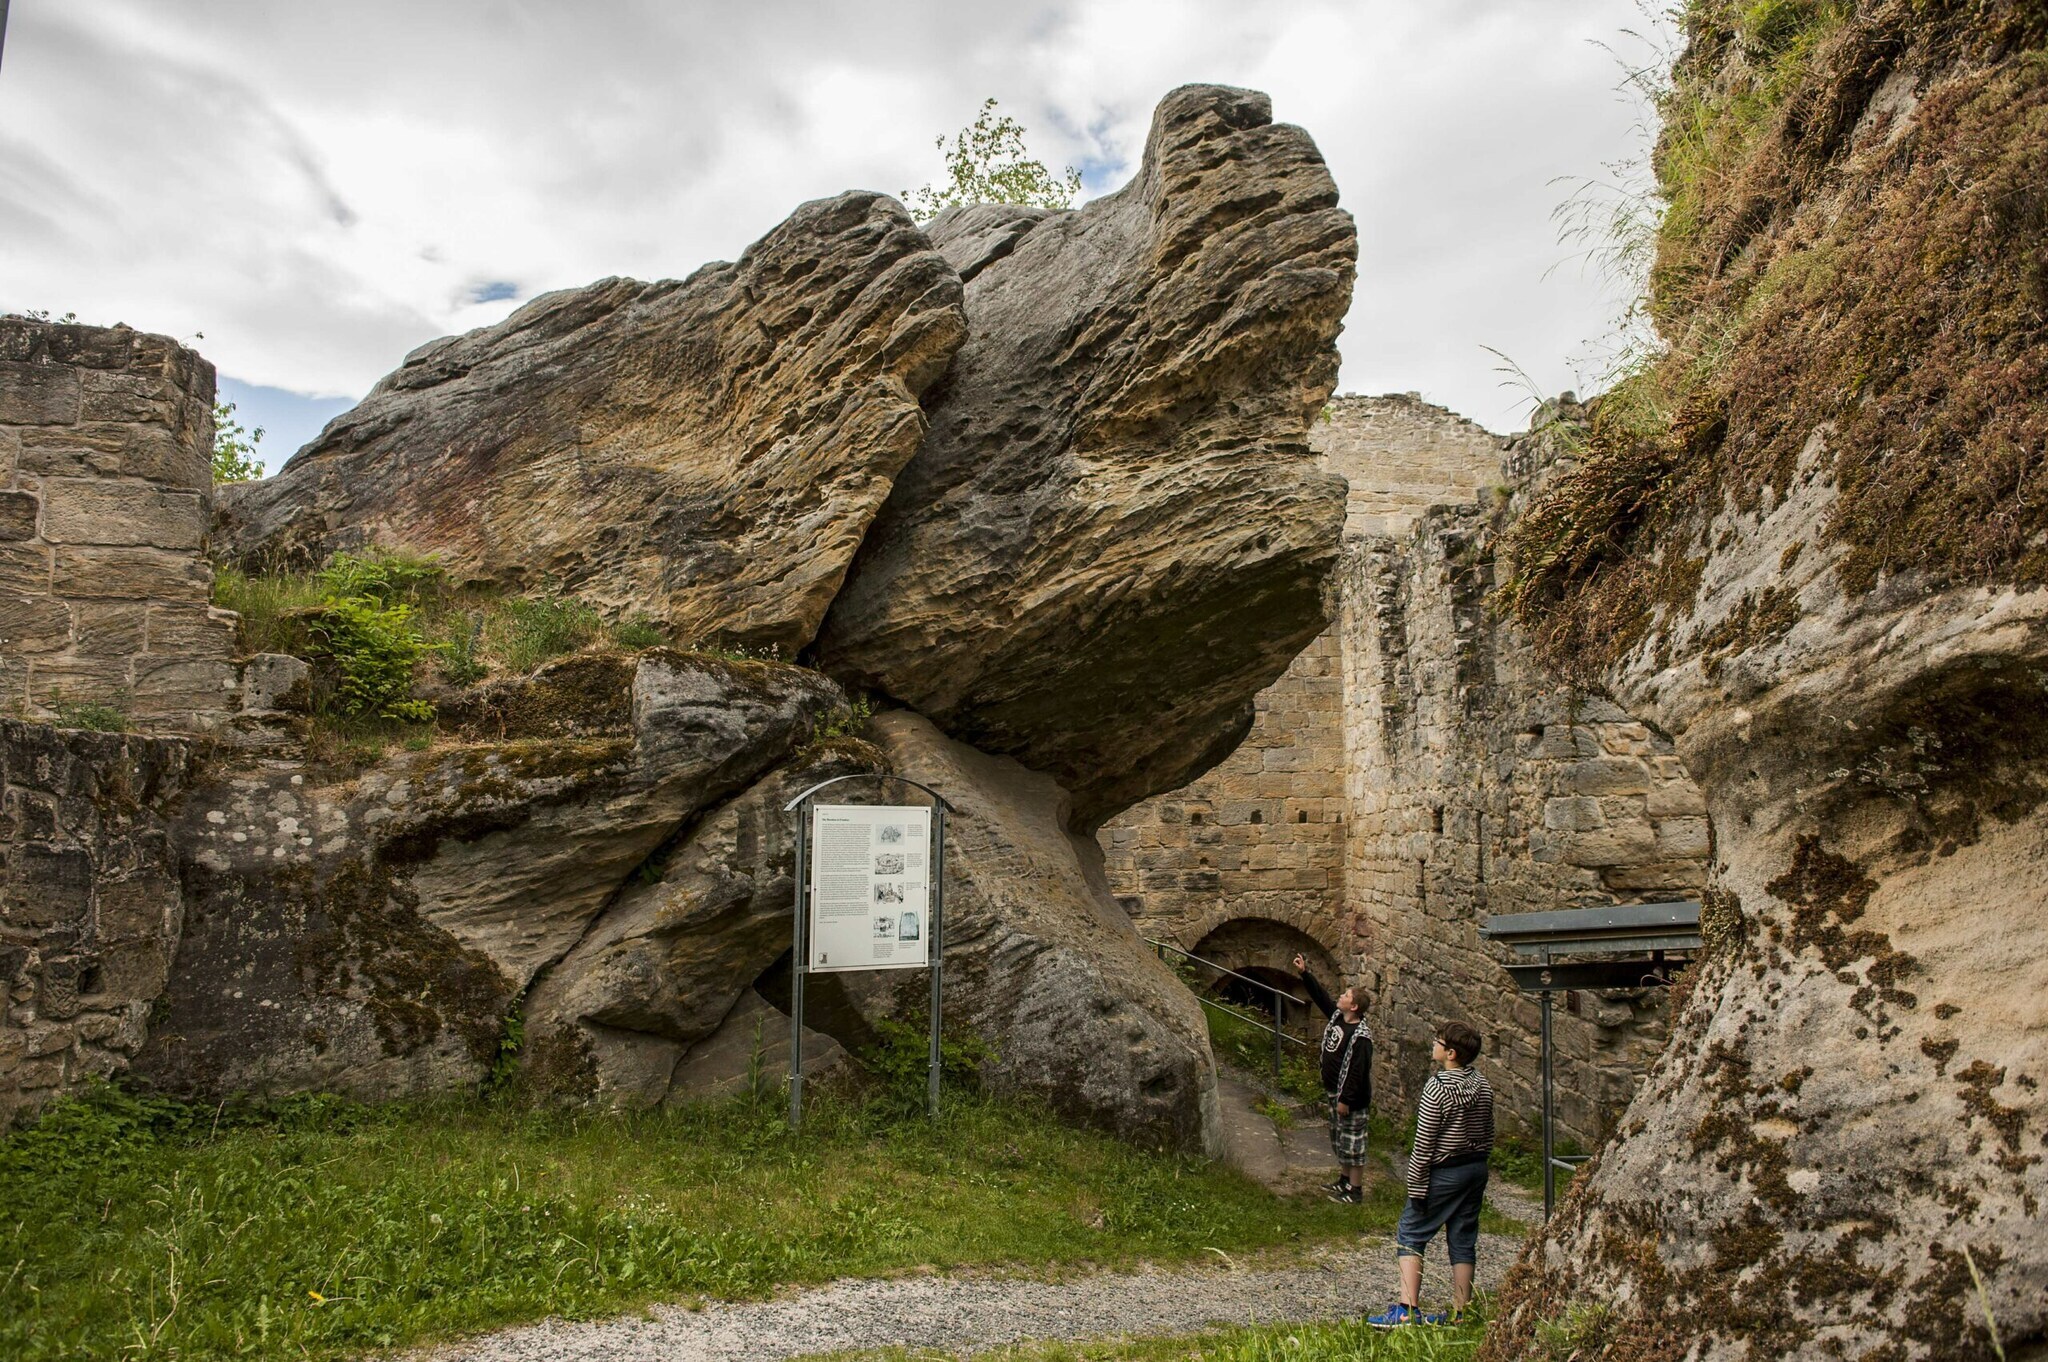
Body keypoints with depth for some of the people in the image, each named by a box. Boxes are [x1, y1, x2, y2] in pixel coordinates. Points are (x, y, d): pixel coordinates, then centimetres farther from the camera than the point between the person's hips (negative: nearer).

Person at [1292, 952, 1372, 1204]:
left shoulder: (1360, 1036, -25)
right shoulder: (1337, 1016, 0)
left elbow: (1358, 1072, -25)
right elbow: (1321, 996, 9)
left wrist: (1346, 1100, -23)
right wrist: (1304, 973, 0)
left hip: (1351, 1098, -9)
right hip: (1335, 1092, 9)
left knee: (1352, 1142, 2)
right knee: (1339, 1139, 20)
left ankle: (1355, 1190, 13)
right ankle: (1344, 1181, 34)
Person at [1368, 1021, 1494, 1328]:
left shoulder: (1438, 1088, -19)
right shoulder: (1483, 1086, 3)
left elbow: (1423, 1143, -17)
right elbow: (1488, 1135, 12)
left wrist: (1415, 1185, -11)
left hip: (1444, 1173, -7)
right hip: (1476, 1169, 7)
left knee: (1410, 1234, 1)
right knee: (1463, 1239, 12)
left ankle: (1407, 1309, -6)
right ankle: (1460, 1313, 16)